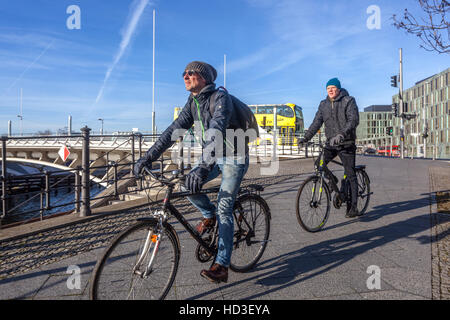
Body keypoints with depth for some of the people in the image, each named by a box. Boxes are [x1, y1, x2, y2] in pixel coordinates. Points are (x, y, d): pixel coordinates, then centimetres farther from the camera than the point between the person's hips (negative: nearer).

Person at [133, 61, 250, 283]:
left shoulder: (220, 98, -22)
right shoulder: (193, 103, 2)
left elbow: (216, 131, -39)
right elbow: (174, 130, -1)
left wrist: (204, 167, -52)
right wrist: (148, 157, -9)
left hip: (234, 158, -7)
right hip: (214, 157, 7)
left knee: (224, 209, -11)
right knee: (186, 185, -11)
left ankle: (221, 266, -4)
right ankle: (209, 215, 17)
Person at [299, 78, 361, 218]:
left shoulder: (349, 101, -4)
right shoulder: (323, 104, 10)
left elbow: (354, 120, -18)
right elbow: (317, 122, 4)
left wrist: (342, 134, -35)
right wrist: (306, 138, -10)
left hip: (346, 143, -4)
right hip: (331, 143, 4)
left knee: (350, 175, -4)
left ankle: (353, 207, 3)